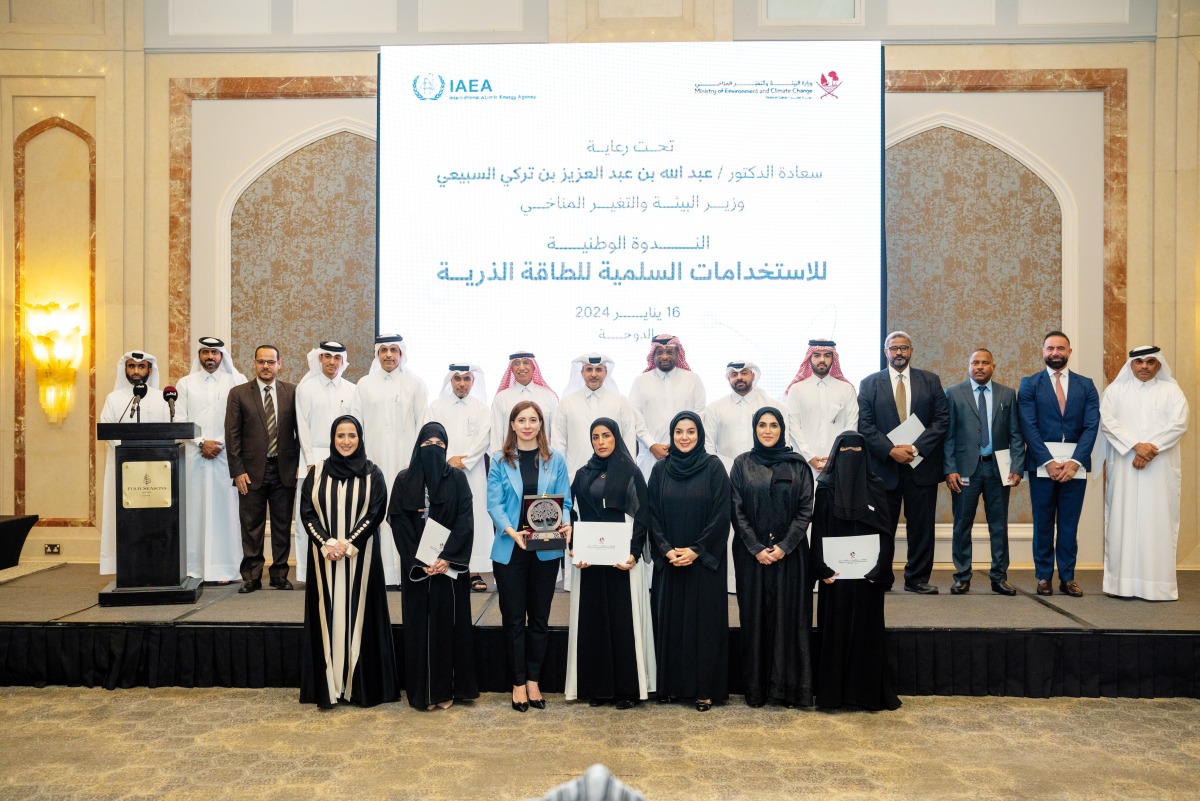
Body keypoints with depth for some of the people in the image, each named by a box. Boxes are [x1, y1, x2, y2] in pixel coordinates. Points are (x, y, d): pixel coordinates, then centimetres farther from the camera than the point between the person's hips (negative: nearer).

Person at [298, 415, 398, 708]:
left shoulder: (372, 474, 1)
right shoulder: (317, 472, 5)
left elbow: (375, 513, -5)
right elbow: (307, 512, 1)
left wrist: (348, 545, -14)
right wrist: (327, 544, -12)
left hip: (360, 557, -1)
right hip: (324, 557, 1)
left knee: (359, 615, 2)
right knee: (327, 616, 3)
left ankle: (361, 686, 10)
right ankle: (328, 686, 10)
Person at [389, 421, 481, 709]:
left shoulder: (457, 478, 2)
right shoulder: (404, 480, 3)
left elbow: (466, 520, -5)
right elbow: (398, 523, -2)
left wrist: (446, 557, -15)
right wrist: (418, 562, -11)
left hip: (450, 565, 0)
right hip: (416, 565, 1)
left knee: (449, 623, 2)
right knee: (419, 625, 3)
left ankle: (445, 688, 11)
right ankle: (422, 690, 11)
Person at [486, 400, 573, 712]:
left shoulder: (555, 460, 4)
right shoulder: (500, 461, 2)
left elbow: (564, 501, 2)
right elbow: (494, 502, -5)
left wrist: (565, 524, -20)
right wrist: (511, 531, -21)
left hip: (546, 550, 1)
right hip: (509, 550, -1)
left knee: (540, 618, 10)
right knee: (513, 618, 6)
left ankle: (533, 680, 22)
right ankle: (518, 682, 17)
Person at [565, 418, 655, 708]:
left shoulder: (631, 472, 1)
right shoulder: (583, 474, 10)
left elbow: (642, 516, -3)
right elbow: (571, 513, 8)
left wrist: (634, 553, -14)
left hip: (622, 557, -3)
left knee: (624, 619, 0)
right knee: (592, 619, 6)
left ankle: (627, 688, 10)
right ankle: (597, 686, 16)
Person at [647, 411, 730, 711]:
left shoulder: (713, 467, -2)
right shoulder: (661, 469, 6)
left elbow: (721, 515, -7)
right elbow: (652, 514, 3)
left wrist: (696, 550, -13)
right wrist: (667, 550, -10)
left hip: (705, 560, -2)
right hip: (668, 561, 3)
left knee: (704, 621, 1)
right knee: (669, 620, 6)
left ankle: (705, 689, 10)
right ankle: (670, 685, 16)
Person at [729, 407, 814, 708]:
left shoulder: (798, 465, 3)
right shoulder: (742, 464, 4)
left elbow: (806, 509, -1)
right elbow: (737, 511, 0)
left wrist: (784, 546, -11)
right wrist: (756, 548, -9)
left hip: (790, 554, 0)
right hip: (751, 554, 0)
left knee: (789, 617, 1)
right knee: (755, 616, 4)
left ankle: (789, 687, 10)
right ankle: (756, 688, 12)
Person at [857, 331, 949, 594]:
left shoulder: (930, 381, 9)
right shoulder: (869, 383, 6)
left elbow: (942, 419, 1)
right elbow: (864, 424, -1)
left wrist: (916, 447, -11)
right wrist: (891, 450, -13)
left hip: (922, 462, 1)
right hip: (883, 465, -1)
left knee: (921, 525, 4)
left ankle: (917, 578, 15)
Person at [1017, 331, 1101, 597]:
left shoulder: (1086, 385, 9)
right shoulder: (1029, 384, 4)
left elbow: (1091, 426, 0)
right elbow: (1028, 427, -4)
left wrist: (1074, 462, -12)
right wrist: (1048, 461, -13)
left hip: (1075, 464, 1)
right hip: (1041, 463, -1)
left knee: (1069, 524, 6)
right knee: (1043, 523, 5)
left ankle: (1068, 577, 14)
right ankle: (1044, 577, 13)